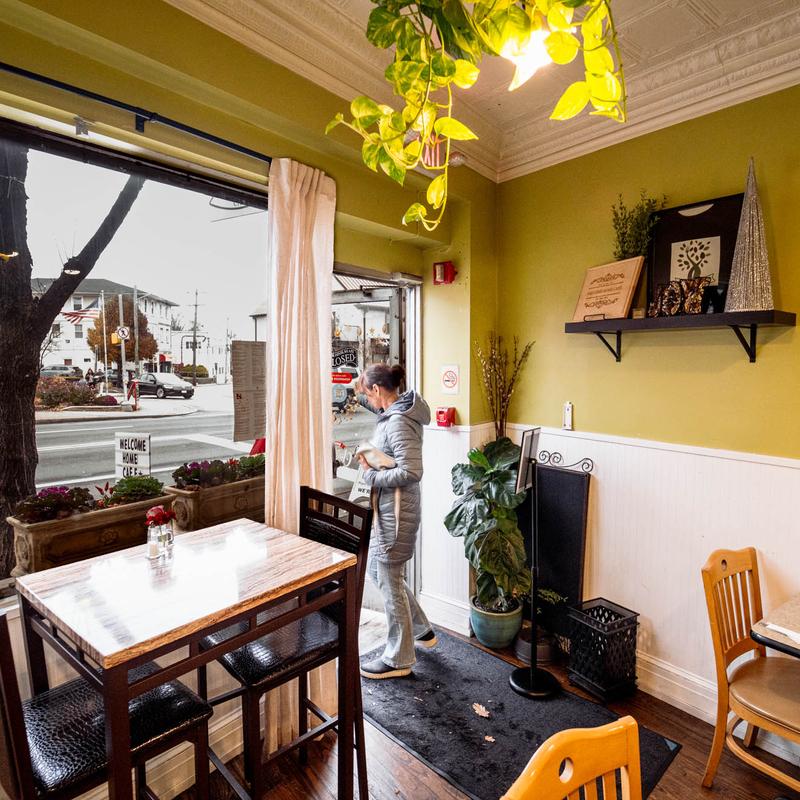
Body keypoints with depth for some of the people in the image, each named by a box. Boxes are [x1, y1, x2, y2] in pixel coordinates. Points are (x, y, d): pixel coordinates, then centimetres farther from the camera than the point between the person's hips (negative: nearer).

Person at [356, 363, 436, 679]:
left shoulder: (398, 422, -22)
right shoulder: (397, 414, 9)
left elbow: (411, 472, -29)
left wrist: (370, 475, -18)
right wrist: (372, 460, 4)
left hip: (396, 513, -10)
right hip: (387, 509, 10)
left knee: (390, 581, 5)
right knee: (376, 570, 22)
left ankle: (398, 659, 26)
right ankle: (421, 629, 39)